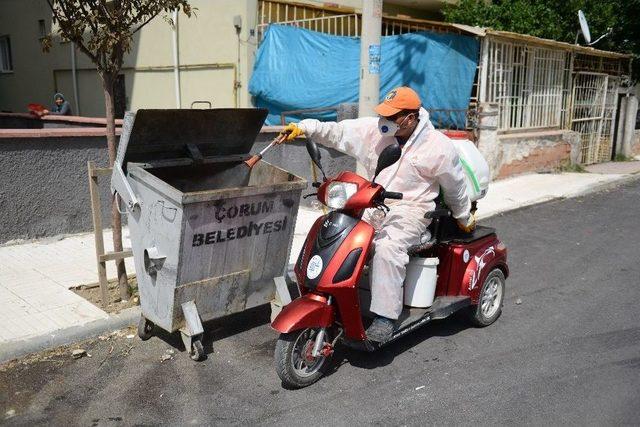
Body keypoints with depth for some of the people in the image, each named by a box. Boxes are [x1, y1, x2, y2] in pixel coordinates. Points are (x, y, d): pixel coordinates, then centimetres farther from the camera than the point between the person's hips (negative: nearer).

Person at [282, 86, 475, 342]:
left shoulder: (439, 146, -7)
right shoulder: (375, 130, 2)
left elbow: (455, 187, 6)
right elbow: (338, 132, 0)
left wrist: (464, 218, 18)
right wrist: (305, 128, -14)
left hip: (409, 211, -5)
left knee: (387, 248, -33)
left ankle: (385, 317, -25)